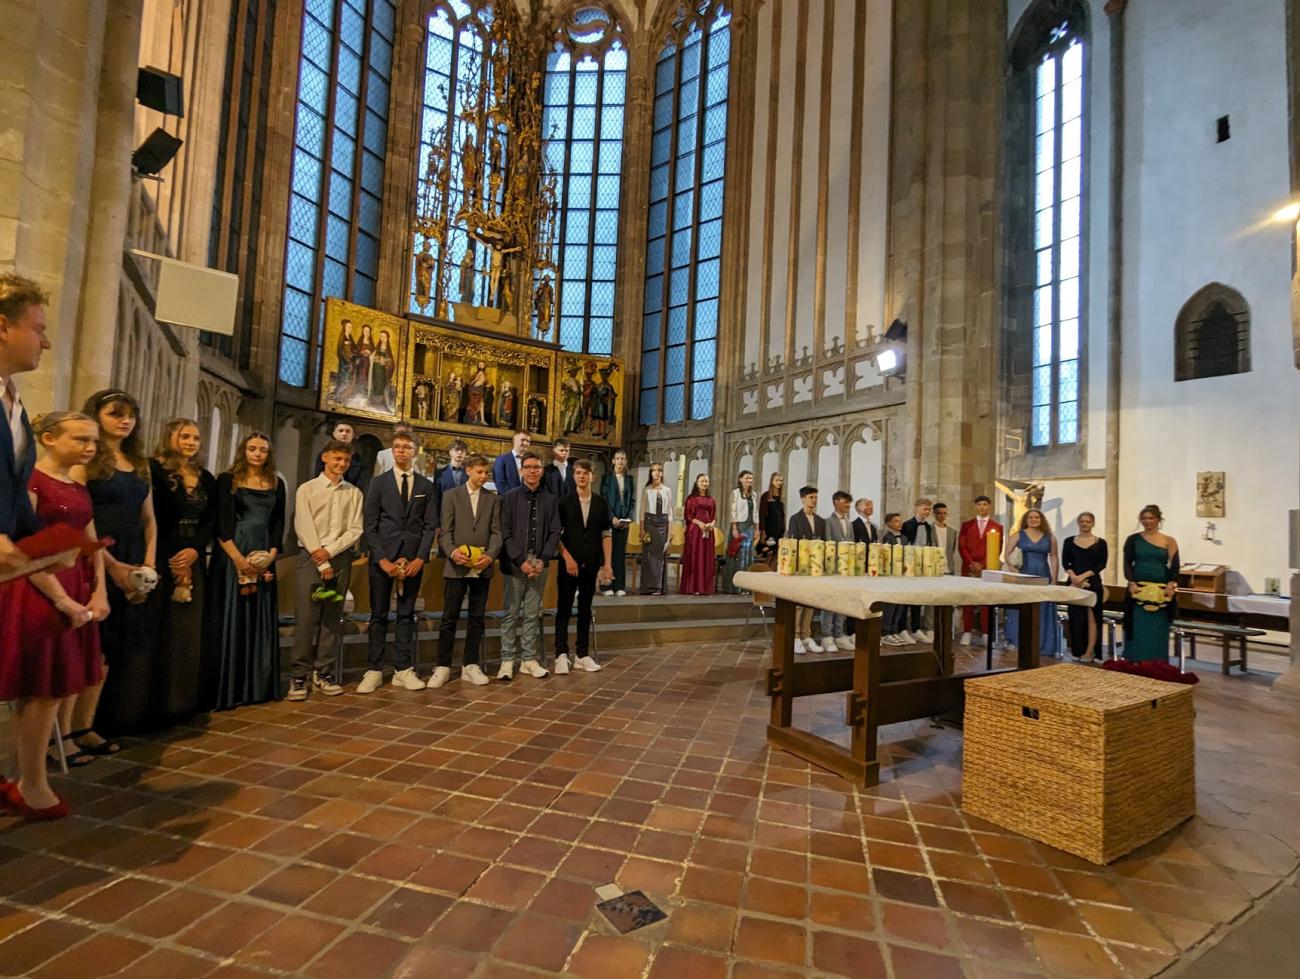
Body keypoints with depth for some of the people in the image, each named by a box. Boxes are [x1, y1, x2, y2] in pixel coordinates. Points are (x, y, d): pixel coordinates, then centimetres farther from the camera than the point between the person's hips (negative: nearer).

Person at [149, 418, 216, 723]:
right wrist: (169, 561, -12)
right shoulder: (153, 470, -4)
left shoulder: (207, 479, 14)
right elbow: (150, 517, -10)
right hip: (161, 560, -5)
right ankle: (158, 701, 8)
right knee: (161, 629, -2)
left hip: (193, 561, 5)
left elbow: (211, 520, 10)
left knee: (190, 629, 8)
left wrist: (195, 550, -7)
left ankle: (185, 699, 18)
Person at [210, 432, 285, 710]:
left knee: (261, 621, 6)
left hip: (264, 559, 4)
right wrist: (239, 558, -16)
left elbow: (279, 523, 9)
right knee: (231, 619, -1)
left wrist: (270, 556, -5)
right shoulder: (227, 480, 1)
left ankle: (257, 686, 14)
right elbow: (221, 523, -6)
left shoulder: (276, 484, 11)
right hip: (231, 557, -3)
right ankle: (226, 689, 8)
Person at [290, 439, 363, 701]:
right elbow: (304, 528, -5)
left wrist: (330, 551, -12)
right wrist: (322, 563, -10)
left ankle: (323, 674, 13)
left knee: (332, 618, 6)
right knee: (306, 617, -5)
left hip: (340, 557, 2)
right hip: (311, 556, -2)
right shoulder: (307, 489, 2)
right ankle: (299, 675, 4)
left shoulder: (353, 493, 8)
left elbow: (355, 530, 2)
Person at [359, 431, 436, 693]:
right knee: (379, 614, 5)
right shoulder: (379, 483, 5)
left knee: (407, 614, 6)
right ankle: (374, 670, 11)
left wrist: (420, 558, -8)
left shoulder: (426, 486, 8)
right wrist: (382, 559, -10)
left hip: (413, 558, 1)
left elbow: (430, 525, 4)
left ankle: (403, 670, 11)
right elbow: (369, 525, 0)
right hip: (382, 557, -1)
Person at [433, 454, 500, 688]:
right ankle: (443, 666, 10)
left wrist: (490, 555, -14)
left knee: (476, 618, 7)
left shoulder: (494, 499, 9)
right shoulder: (451, 496, 5)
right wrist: (452, 552, -19)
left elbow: (496, 532, 3)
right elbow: (445, 531, -1)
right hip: (456, 567, -2)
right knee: (449, 617, 1)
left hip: (482, 567, 2)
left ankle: (470, 665, 16)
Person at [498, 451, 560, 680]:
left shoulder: (550, 500, 6)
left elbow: (554, 533, 4)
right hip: (514, 563, -2)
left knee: (532, 614, 8)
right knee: (511, 613, 3)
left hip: (539, 563, 2)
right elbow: (505, 533, -5)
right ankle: (507, 660, 9)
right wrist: (521, 561, -12)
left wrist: (543, 559, -8)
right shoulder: (510, 497, 1)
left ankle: (530, 659, 15)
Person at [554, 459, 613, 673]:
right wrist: (567, 557, -11)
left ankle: (582, 655, 16)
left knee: (585, 609, 9)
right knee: (564, 609, 1)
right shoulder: (564, 502, 0)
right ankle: (561, 655, 7)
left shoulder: (601, 504, 6)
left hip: (591, 564, 2)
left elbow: (605, 535, 6)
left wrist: (607, 563, 1)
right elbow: (556, 533, -1)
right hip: (569, 563, -2)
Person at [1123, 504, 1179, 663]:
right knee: (1138, 629, 1)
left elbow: (1174, 566, 1)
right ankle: (1135, 663, 8)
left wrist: (1172, 584, -14)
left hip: (1161, 591, 1)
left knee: (1158, 631, 5)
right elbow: (1127, 563, 1)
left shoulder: (1168, 541, 5)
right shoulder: (1133, 539, 4)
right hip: (1138, 588, -1)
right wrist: (1131, 583, -12)